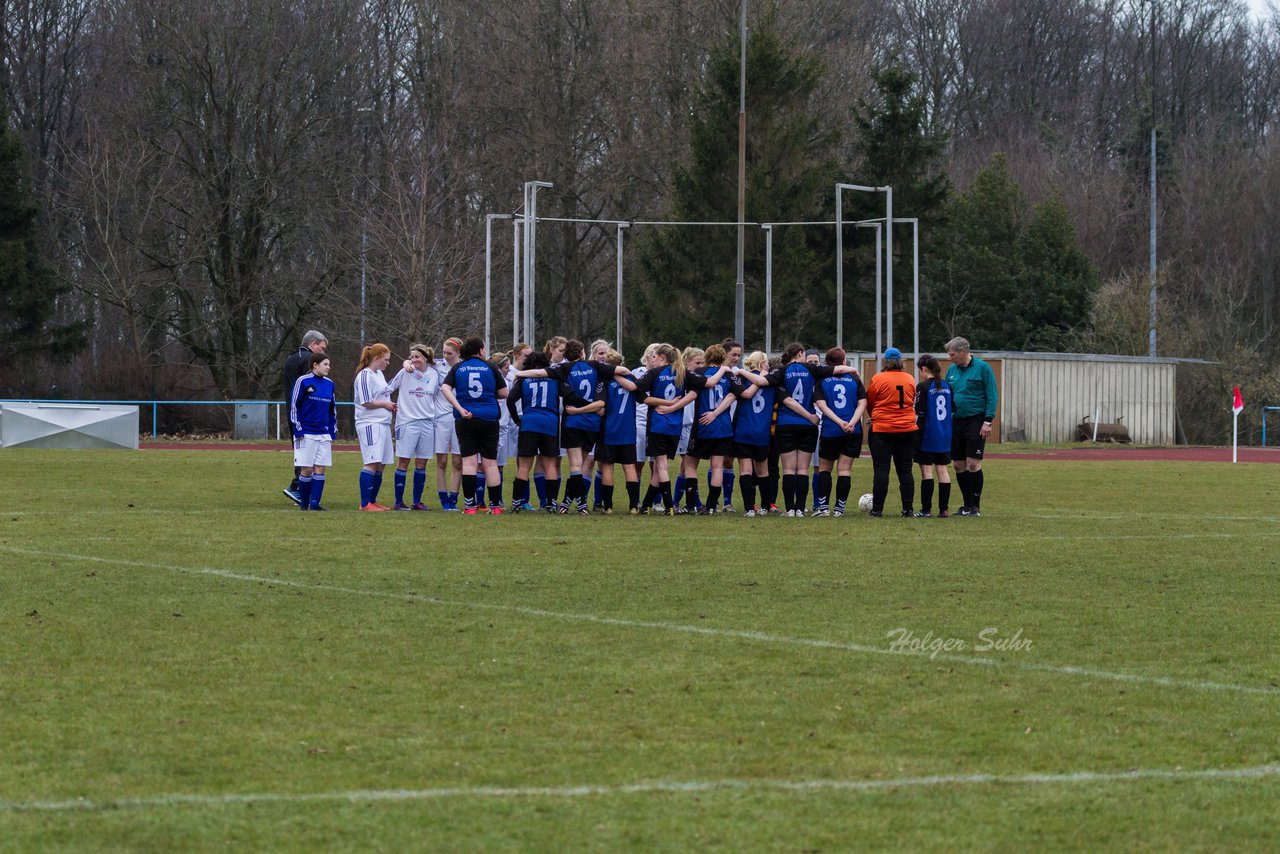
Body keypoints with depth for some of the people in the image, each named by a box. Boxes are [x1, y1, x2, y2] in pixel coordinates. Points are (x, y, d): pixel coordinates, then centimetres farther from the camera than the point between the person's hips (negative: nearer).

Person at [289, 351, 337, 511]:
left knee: (320, 469, 0)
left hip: (324, 434, 5)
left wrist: (333, 430, 13)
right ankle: (303, 503, 11)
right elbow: (293, 405, -5)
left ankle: (315, 504, 2)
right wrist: (298, 430, -9)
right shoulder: (303, 381, -6)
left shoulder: (329, 384, 10)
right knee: (306, 470, -2)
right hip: (306, 434, -5)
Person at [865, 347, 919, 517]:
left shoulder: (877, 379, -8)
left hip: (882, 430, -3)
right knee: (905, 470, 8)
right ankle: (907, 509, 5)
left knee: (881, 470, -1)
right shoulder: (910, 380, 4)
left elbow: (869, 403, 2)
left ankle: (877, 509, -3)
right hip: (907, 429, 3)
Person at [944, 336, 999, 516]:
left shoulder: (982, 368, -7)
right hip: (957, 421, 6)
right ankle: (967, 505, 15)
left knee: (973, 464, -9)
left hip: (976, 421, -6)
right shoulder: (952, 370, 11)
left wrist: (988, 421, -13)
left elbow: (992, 396, -7)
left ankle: (976, 506, -2)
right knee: (959, 465, 6)